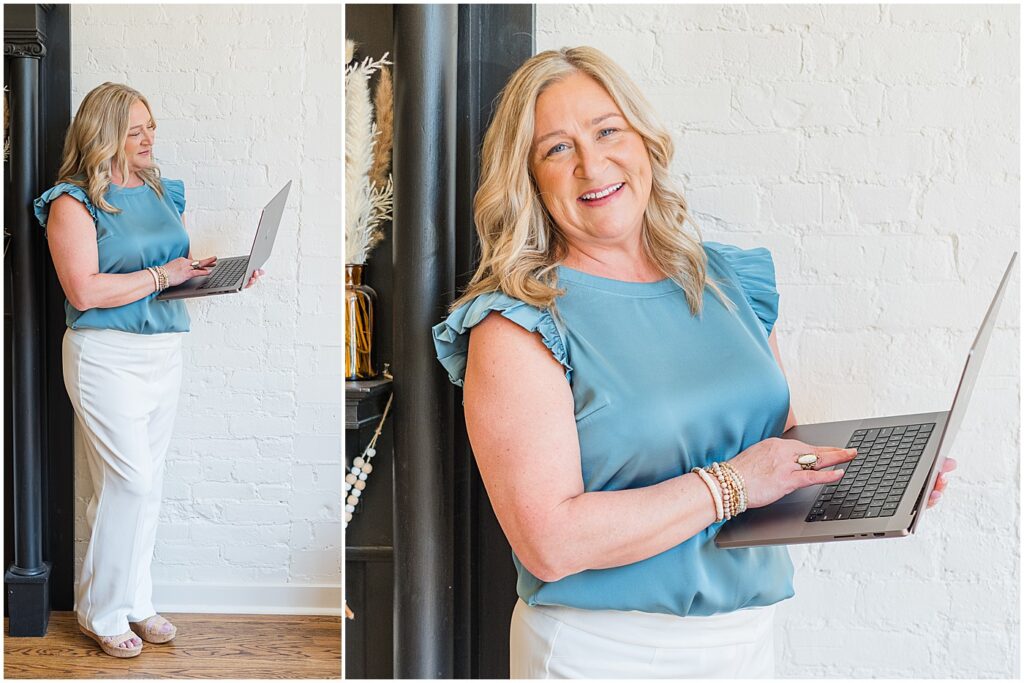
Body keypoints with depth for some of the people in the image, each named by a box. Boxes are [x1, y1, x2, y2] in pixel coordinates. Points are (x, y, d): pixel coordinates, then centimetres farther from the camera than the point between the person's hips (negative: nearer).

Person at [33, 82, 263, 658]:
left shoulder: (163, 192, 12)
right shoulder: (73, 201, -9)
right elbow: (85, 291, -18)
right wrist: (163, 275, -17)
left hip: (165, 349, 7)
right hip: (107, 355, -6)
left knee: (146, 481, 12)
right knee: (130, 481, -7)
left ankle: (136, 600, 25)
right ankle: (103, 610, 11)